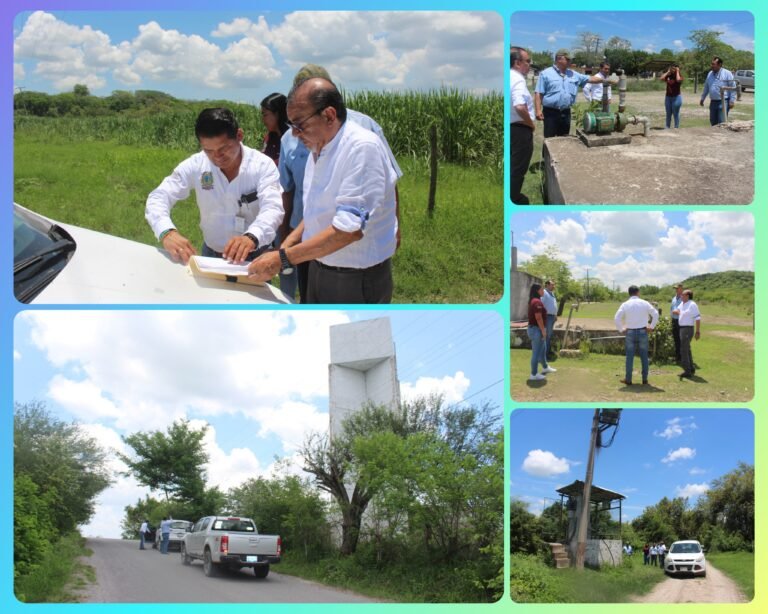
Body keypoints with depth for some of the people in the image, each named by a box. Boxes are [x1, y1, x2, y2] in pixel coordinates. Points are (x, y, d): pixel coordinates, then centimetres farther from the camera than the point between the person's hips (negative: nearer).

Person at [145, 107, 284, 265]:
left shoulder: (263, 165, -12)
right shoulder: (195, 165, -7)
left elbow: (272, 208, -25)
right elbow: (158, 198, -10)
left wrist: (251, 237, -48)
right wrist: (167, 232, -33)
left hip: (255, 257, 2)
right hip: (211, 254, -1)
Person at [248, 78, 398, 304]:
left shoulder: (363, 148, -21)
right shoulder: (318, 149, 6)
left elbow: (350, 228, -27)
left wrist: (283, 259, -24)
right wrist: (286, 245, 0)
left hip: (357, 280, -8)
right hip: (319, 269, 8)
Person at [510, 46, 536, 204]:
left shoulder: (510, 78, 8)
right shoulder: (518, 80, -20)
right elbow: (520, 107, -34)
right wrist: (531, 124, -17)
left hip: (511, 126, 9)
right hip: (520, 129, -9)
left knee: (513, 164, 21)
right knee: (518, 166, 2)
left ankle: (512, 195, 32)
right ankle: (513, 200, 9)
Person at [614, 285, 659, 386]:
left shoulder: (625, 304, -1)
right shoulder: (644, 303, 0)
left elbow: (617, 318, -9)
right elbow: (655, 314, -5)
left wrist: (621, 329, 2)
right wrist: (651, 327, 3)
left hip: (630, 332, 0)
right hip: (643, 332, 0)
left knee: (629, 357, 6)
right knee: (644, 356, 9)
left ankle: (628, 379, 7)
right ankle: (645, 379, 12)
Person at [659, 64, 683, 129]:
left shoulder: (679, 76, -5)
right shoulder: (668, 76, 7)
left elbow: (678, 80, -29)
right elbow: (661, 79, -7)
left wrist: (677, 72, -14)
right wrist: (668, 72, -1)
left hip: (676, 97, -5)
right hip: (668, 97, 5)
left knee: (676, 114, 0)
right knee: (668, 114, 12)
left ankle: (676, 128, 6)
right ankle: (667, 127, 19)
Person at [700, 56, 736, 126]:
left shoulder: (727, 73, -7)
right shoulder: (710, 74, 11)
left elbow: (733, 88, -7)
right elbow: (706, 87, 22)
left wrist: (732, 101, -12)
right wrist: (702, 98, 24)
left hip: (723, 102, -6)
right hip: (713, 102, 6)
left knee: (722, 123, -12)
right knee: (713, 122, 9)